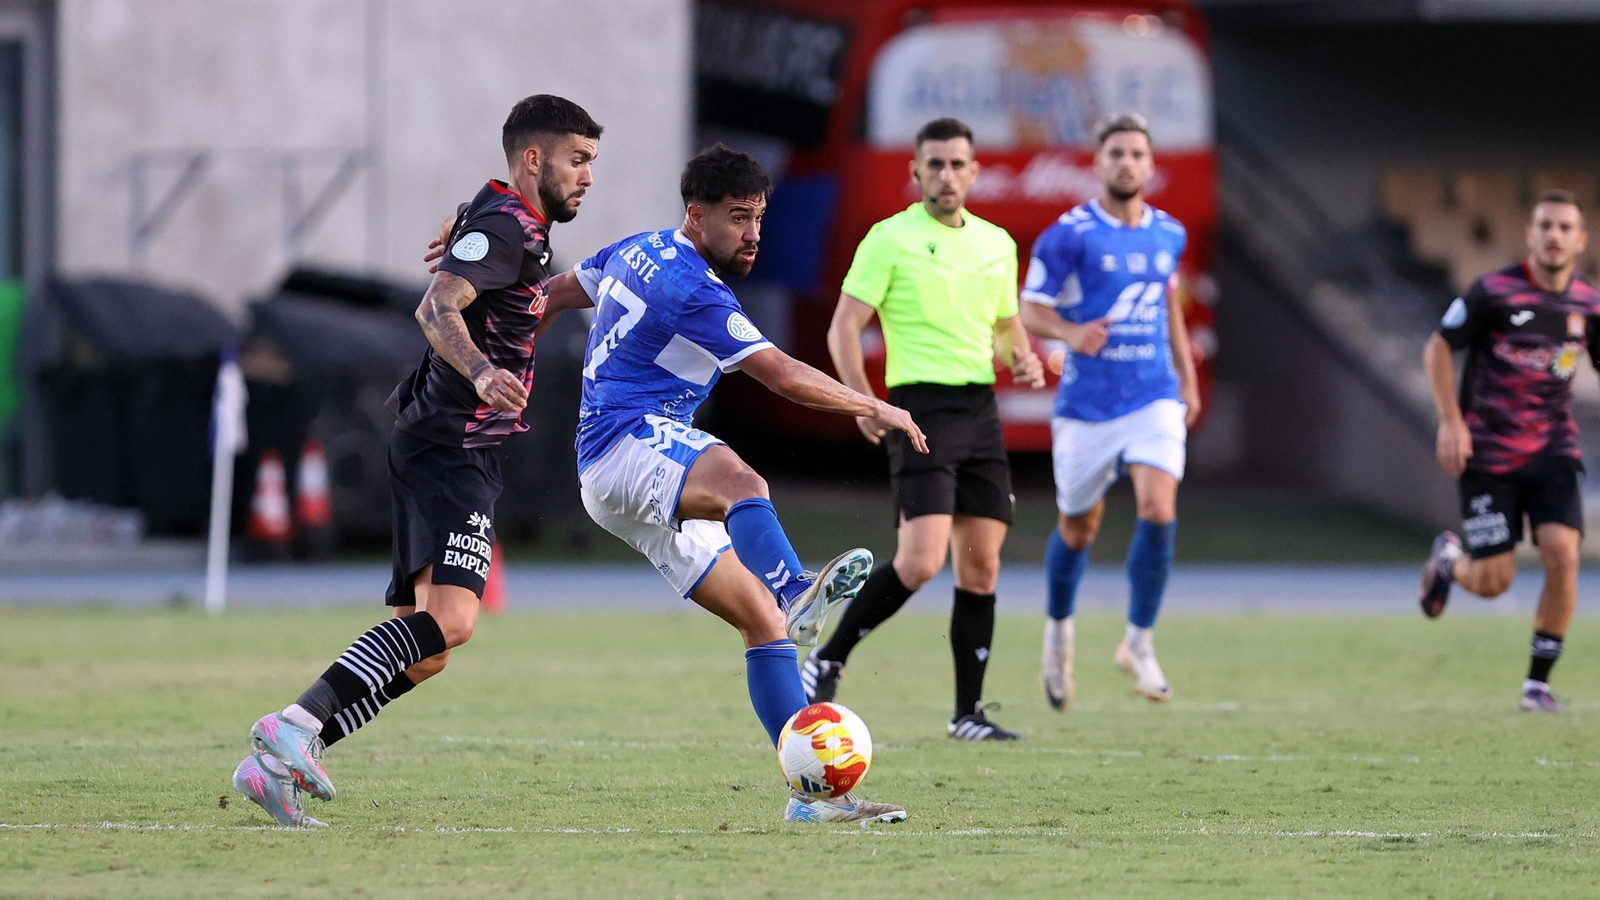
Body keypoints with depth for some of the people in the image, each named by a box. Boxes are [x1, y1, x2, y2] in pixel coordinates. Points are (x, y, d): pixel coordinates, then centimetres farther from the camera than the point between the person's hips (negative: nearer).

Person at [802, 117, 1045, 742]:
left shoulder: (996, 243, 14)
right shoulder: (890, 239, -3)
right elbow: (844, 326, -7)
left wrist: (1023, 360, 3)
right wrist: (862, 401, -20)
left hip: (980, 409, 6)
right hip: (921, 409, -6)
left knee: (980, 567, 3)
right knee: (921, 562, -17)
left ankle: (968, 712, 10)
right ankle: (827, 662, -1)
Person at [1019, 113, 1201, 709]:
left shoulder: (1168, 234, 7)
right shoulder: (1069, 235, -8)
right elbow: (1030, 310, -6)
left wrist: (1188, 377, 22)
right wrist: (1071, 333, -27)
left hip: (1156, 399, 3)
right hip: (1087, 406, -2)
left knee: (1158, 512, -18)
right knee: (1077, 530, 9)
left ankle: (1138, 642, -3)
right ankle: (1059, 631, 37)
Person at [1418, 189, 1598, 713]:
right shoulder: (1493, 293, -10)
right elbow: (1438, 349, -1)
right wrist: (1451, 422, -10)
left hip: (1553, 452, 3)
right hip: (1488, 454, -3)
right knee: (1494, 582, -4)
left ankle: (1538, 683, -4)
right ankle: (1448, 560, 35)